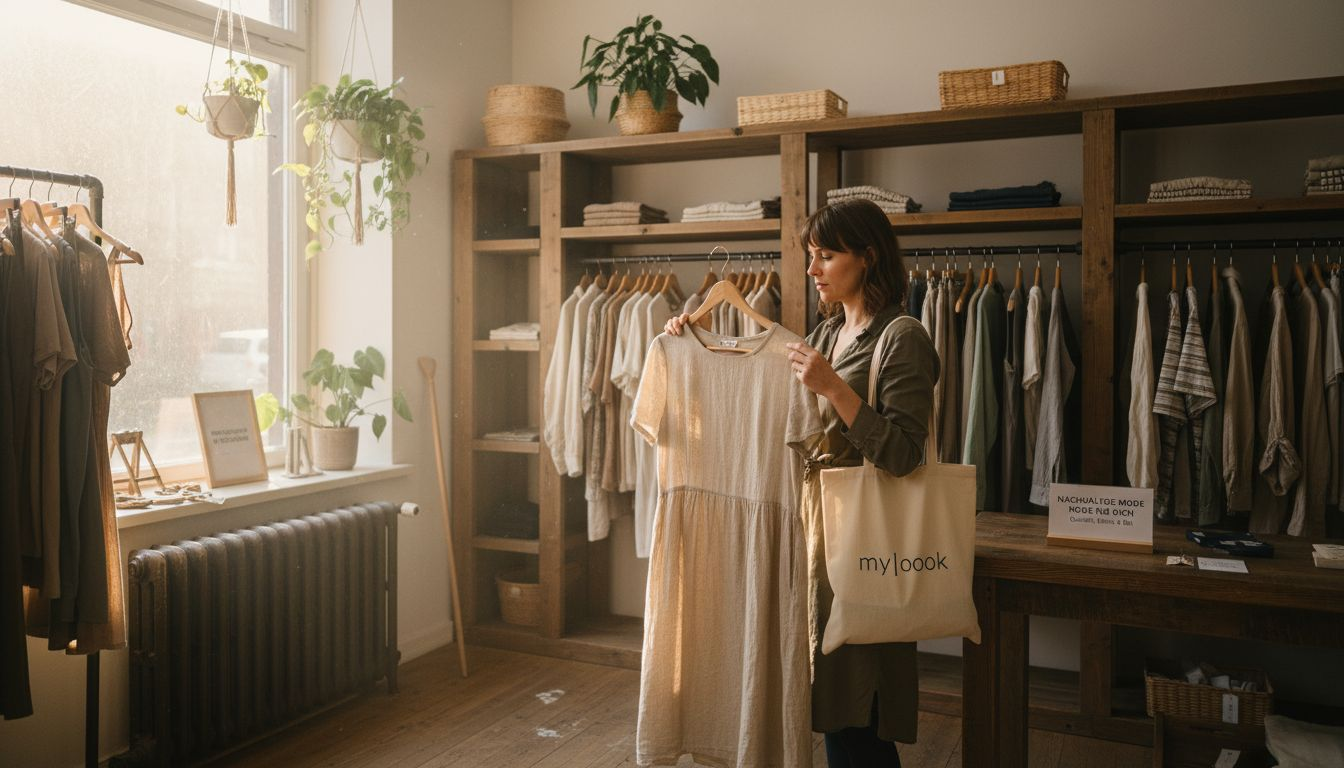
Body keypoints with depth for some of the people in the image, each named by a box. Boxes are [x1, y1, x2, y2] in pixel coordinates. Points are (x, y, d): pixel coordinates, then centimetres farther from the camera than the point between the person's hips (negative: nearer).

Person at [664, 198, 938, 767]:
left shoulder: (903, 339, -12)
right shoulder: (829, 332, 12)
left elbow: (902, 455, -19)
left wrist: (834, 388, -27)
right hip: (815, 519, 8)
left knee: (855, 722, -1)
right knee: (834, 706, 16)